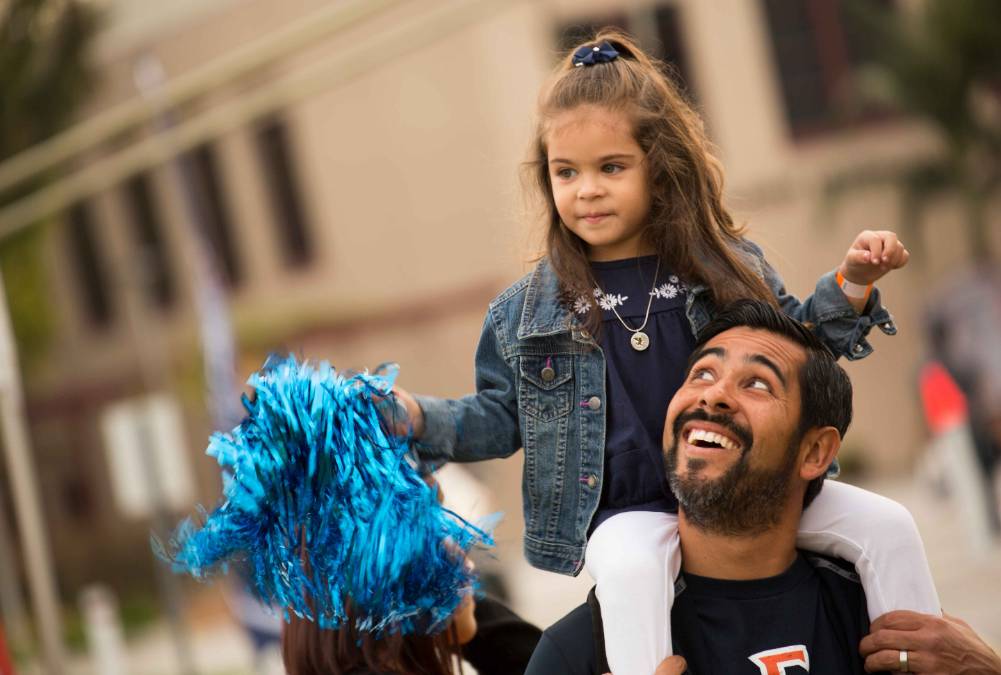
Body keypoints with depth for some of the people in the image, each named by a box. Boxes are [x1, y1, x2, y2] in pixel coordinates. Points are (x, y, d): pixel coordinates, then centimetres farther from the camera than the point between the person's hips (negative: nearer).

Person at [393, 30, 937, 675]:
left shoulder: (730, 269, 5)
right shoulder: (525, 312, 2)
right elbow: (500, 417, 10)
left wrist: (849, 285, 0)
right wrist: (421, 418, -6)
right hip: (630, 509, -2)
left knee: (887, 525, -9)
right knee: (630, 569, -37)